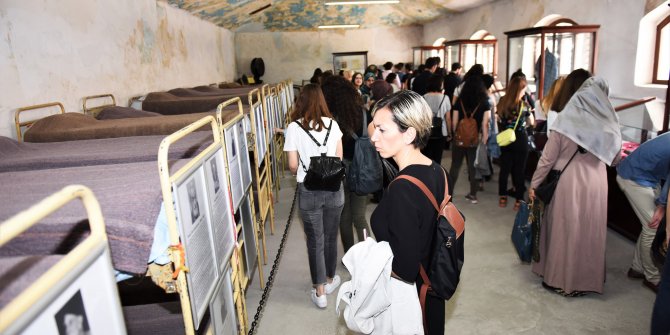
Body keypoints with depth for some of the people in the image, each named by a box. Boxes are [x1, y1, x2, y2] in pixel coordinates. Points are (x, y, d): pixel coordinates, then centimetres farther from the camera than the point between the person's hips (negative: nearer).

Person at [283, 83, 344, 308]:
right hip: (333, 188, 2)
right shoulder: (332, 124, -2)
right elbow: (339, 159, 3)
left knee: (315, 240, 10)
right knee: (331, 236, 19)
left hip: (308, 191, -2)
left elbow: (293, 166, -7)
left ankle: (319, 292, 19)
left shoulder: (294, 128, -8)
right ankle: (330, 280, 37)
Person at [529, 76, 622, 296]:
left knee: (562, 230, 11)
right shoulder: (609, 124, -4)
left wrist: (534, 184, 0)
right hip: (596, 185, 2)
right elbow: (615, 159, 10)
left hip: (568, 183, -2)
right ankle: (584, 280, 27)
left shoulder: (567, 120, -10)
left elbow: (548, 157, -8)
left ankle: (558, 278, 22)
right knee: (589, 232, 14)